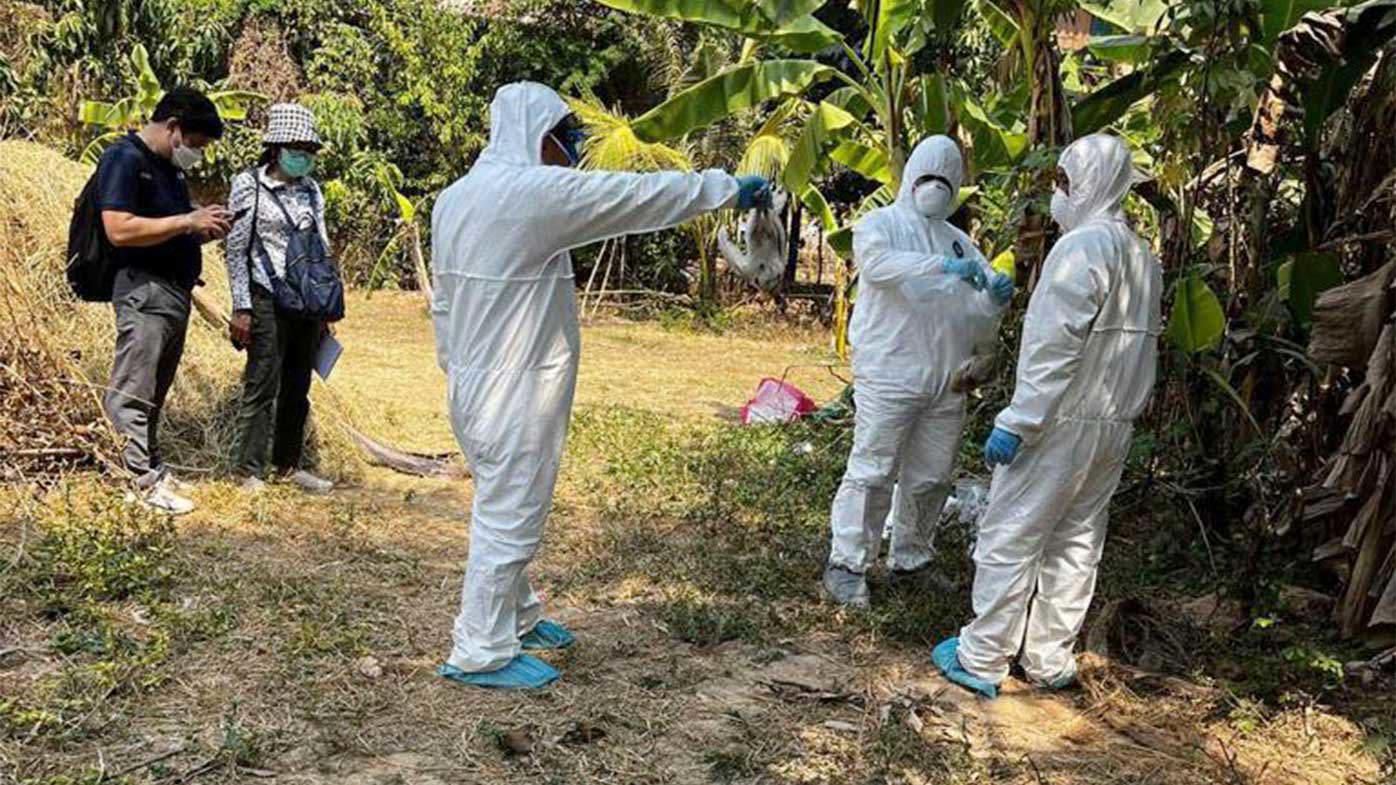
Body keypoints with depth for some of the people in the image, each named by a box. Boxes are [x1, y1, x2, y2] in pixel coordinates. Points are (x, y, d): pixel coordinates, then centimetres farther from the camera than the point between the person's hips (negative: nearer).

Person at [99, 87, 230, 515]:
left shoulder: (170, 168, 18)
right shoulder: (124, 159, -9)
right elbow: (120, 230, -20)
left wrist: (205, 229, 6)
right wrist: (187, 221, -17)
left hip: (176, 291, 10)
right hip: (144, 290, -10)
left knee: (155, 391, 15)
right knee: (132, 393, -4)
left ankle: (154, 468, 22)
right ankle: (146, 479, -3)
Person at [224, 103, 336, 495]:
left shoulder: (311, 189, 12)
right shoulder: (249, 185, -3)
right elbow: (236, 250, -4)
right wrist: (241, 308, -9)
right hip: (268, 301, -5)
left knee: (298, 388, 10)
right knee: (262, 386, -4)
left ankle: (289, 465, 20)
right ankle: (251, 471, 4)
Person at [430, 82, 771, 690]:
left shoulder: (455, 198, 9)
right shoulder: (539, 191, -17)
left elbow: (443, 299, 14)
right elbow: (641, 196, -12)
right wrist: (729, 188, -2)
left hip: (472, 383, 9)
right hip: (514, 392, -9)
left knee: (504, 504, 21)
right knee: (509, 514, 1)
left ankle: (517, 617, 37)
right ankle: (481, 653, 11)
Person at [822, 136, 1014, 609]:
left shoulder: (959, 241, 21)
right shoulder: (881, 224, 5)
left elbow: (979, 314, 17)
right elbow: (877, 263, -19)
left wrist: (996, 297, -7)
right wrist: (943, 266, -29)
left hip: (947, 379, 6)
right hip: (889, 374, -6)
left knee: (931, 476, 11)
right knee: (873, 471, -6)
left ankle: (911, 560, 25)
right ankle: (847, 563, 2)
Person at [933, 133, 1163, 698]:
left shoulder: (1083, 245, -15)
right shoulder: (1142, 255, 13)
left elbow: (1055, 346, -21)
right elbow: (1138, 348, 11)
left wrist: (1017, 421, -20)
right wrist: (1123, 410, 13)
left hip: (1062, 421, -9)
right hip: (1114, 427, 9)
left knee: (1009, 537, -1)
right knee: (1077, 541, 13)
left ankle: (982, 660, 6)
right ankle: (1050, 660, 22)